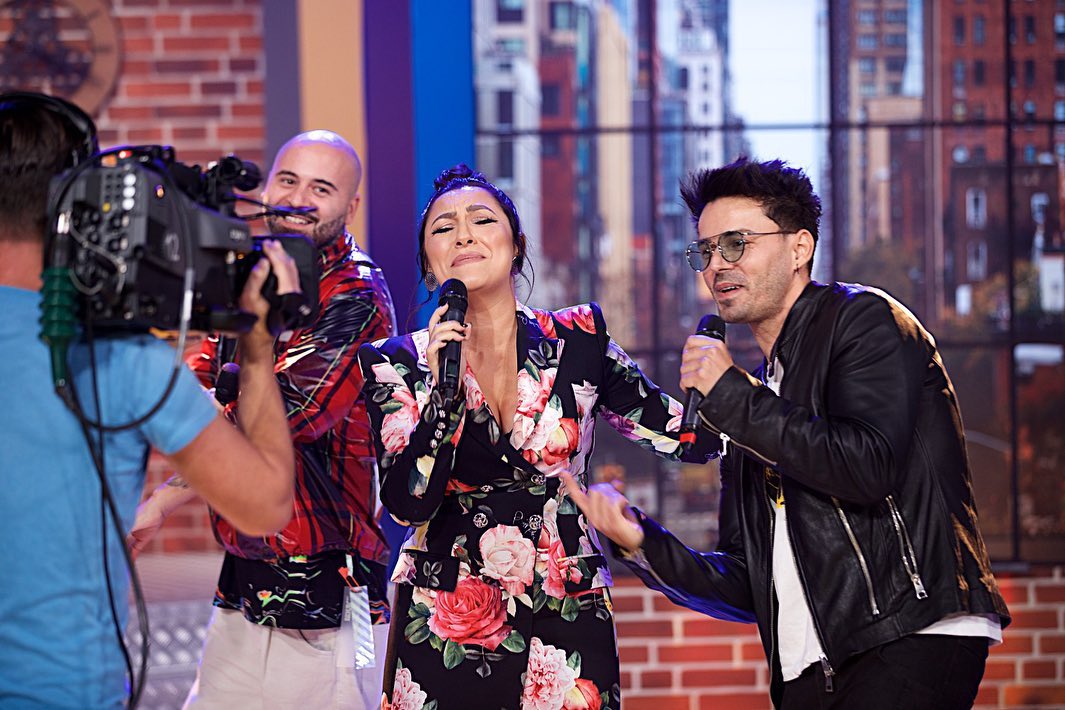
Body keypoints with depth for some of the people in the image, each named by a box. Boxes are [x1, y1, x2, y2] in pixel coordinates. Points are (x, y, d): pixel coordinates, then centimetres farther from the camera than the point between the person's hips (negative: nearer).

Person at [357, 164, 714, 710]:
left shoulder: (577, 339, 2)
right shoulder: (397, 363, -1)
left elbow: (683, 433, 6)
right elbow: (408, 504, -11)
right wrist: (443, 389, -20)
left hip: (568, 622, 1)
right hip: (444, 627, -1)